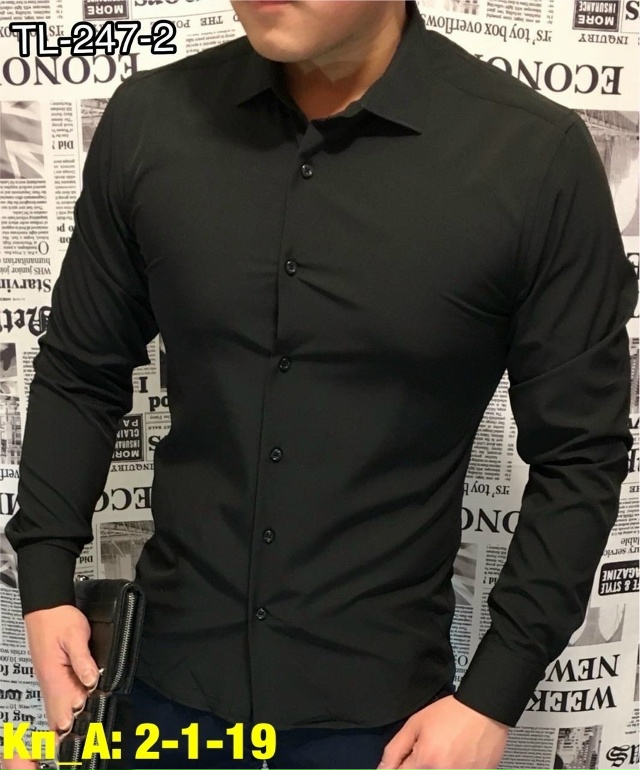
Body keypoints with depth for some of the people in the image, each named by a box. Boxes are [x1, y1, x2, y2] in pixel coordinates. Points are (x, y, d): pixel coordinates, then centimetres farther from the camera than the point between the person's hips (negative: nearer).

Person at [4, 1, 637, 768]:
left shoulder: (536, 156, -14)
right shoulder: (148, 121, -6)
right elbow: (79, 373, 5)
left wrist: (494, 696, -8)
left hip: (375, 695, -2)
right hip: (169, 667, 3)